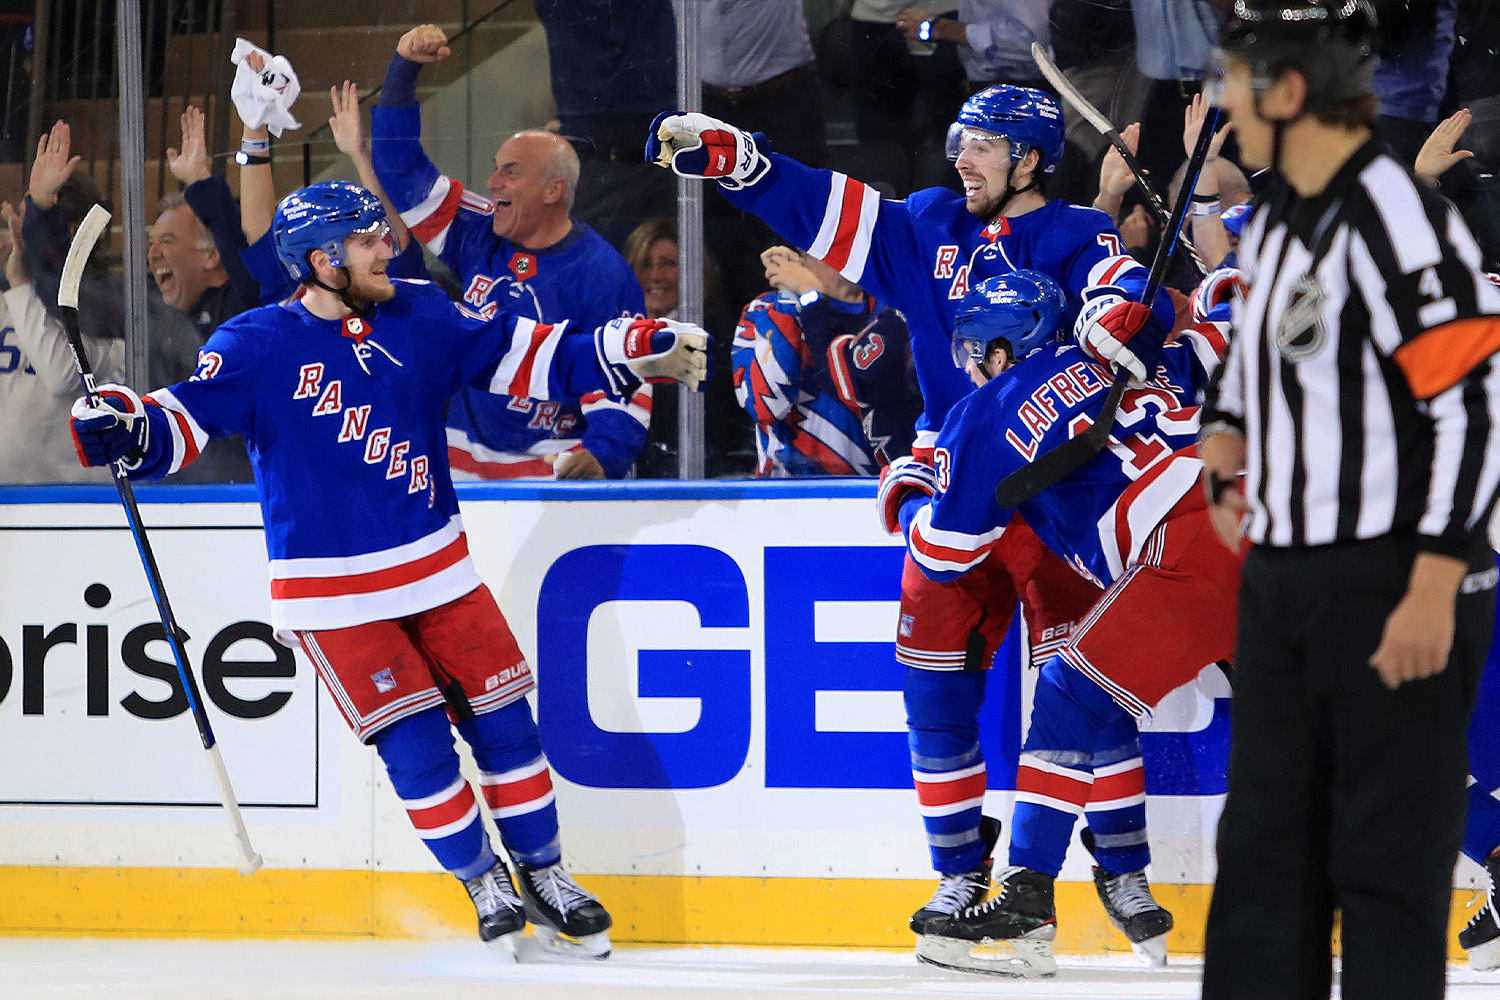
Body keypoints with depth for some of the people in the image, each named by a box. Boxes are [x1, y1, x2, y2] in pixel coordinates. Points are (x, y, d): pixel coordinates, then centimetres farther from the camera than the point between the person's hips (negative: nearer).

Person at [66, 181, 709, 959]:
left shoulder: (419, 316, 1)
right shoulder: (260, 347, -12)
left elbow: (520, 357, 7)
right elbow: (186, 421, -16)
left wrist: (640, 352, 0)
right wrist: (125, 432, -38)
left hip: (436, 568, 4)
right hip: (332, 595, -4)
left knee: (500, 718, 5)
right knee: (415, 743, -8)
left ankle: (544, 877, 21)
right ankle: (484, 884, 11)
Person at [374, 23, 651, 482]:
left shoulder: (604, 276, -8)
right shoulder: (479, 236, 8)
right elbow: (400, 171, 13)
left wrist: (600, 454, -27)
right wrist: (404, 67, 5)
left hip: (556, 463, -5)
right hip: (465, 460, 5)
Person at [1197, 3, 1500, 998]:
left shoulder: (1398, 221, -17)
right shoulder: (1279, 217, 12)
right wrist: (1226, 432, 11)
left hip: (1398, 591, -9)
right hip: (1286, 581, 9)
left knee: (1388, 860, -5)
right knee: (1266, 845, 10)